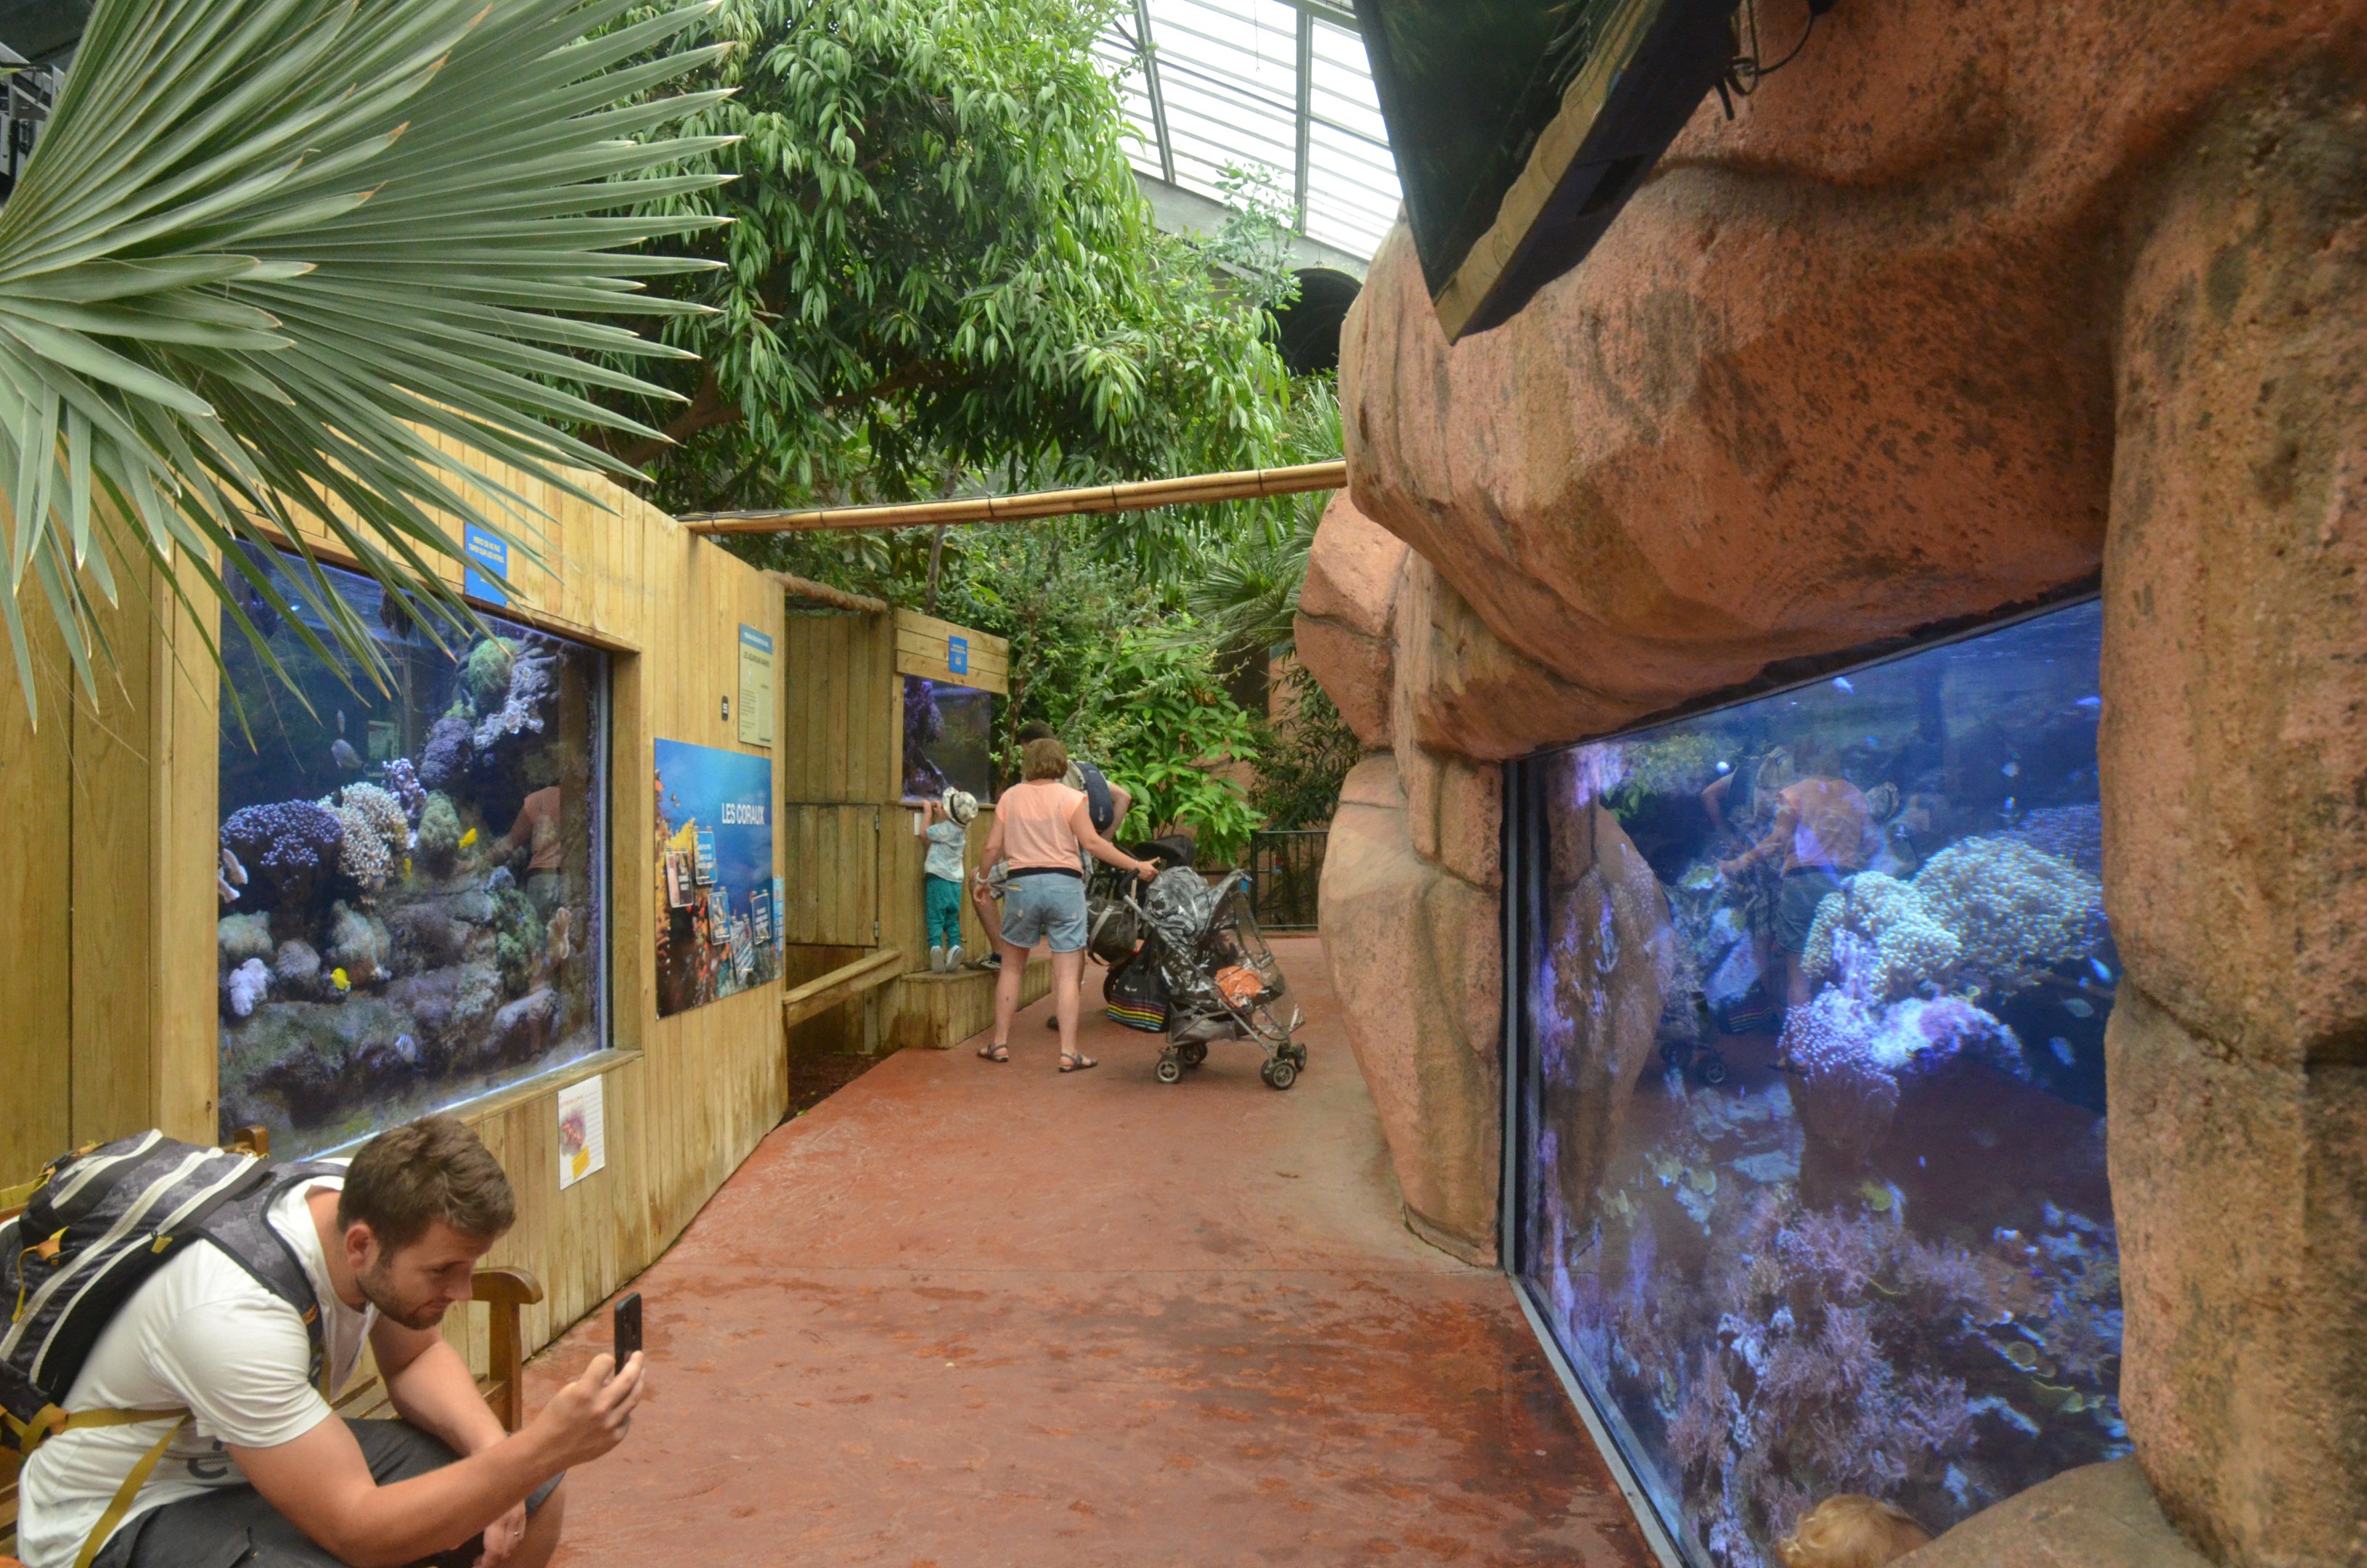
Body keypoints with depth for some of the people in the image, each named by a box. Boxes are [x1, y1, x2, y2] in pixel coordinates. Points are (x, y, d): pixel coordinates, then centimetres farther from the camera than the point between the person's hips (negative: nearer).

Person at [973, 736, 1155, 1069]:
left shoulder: (1010, 797, 7)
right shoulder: (1071, 797, -2)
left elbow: (993, 847, 6)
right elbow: (1092, 843, -9)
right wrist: (1136, 866, -5)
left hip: (1021, 885, 2)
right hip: (1064, 885, -2)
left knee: (1012, 967, 17)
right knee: (1067, 974, 0)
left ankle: (1000, 1043, 19)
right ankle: (1068, 1051, -3)